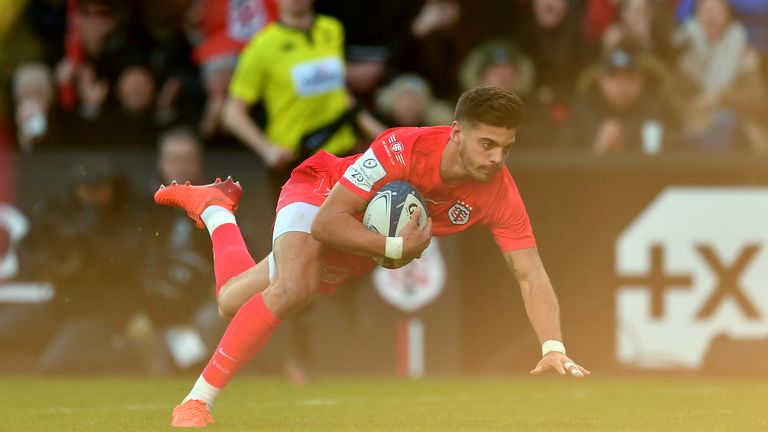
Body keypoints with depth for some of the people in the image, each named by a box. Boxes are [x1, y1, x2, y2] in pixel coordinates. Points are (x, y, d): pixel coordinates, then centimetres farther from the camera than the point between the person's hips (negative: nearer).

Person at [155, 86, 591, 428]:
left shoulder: (500, 193, -29)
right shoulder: (402, 149, -40)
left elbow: (531, 275, -28)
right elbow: (326, 222, -37)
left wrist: (554, 348, -42)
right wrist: (397, 248, -44)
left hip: (362, 251, 5)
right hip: (318, 194, -5)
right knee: (293, 287, -38)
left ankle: (215, 206, 52)